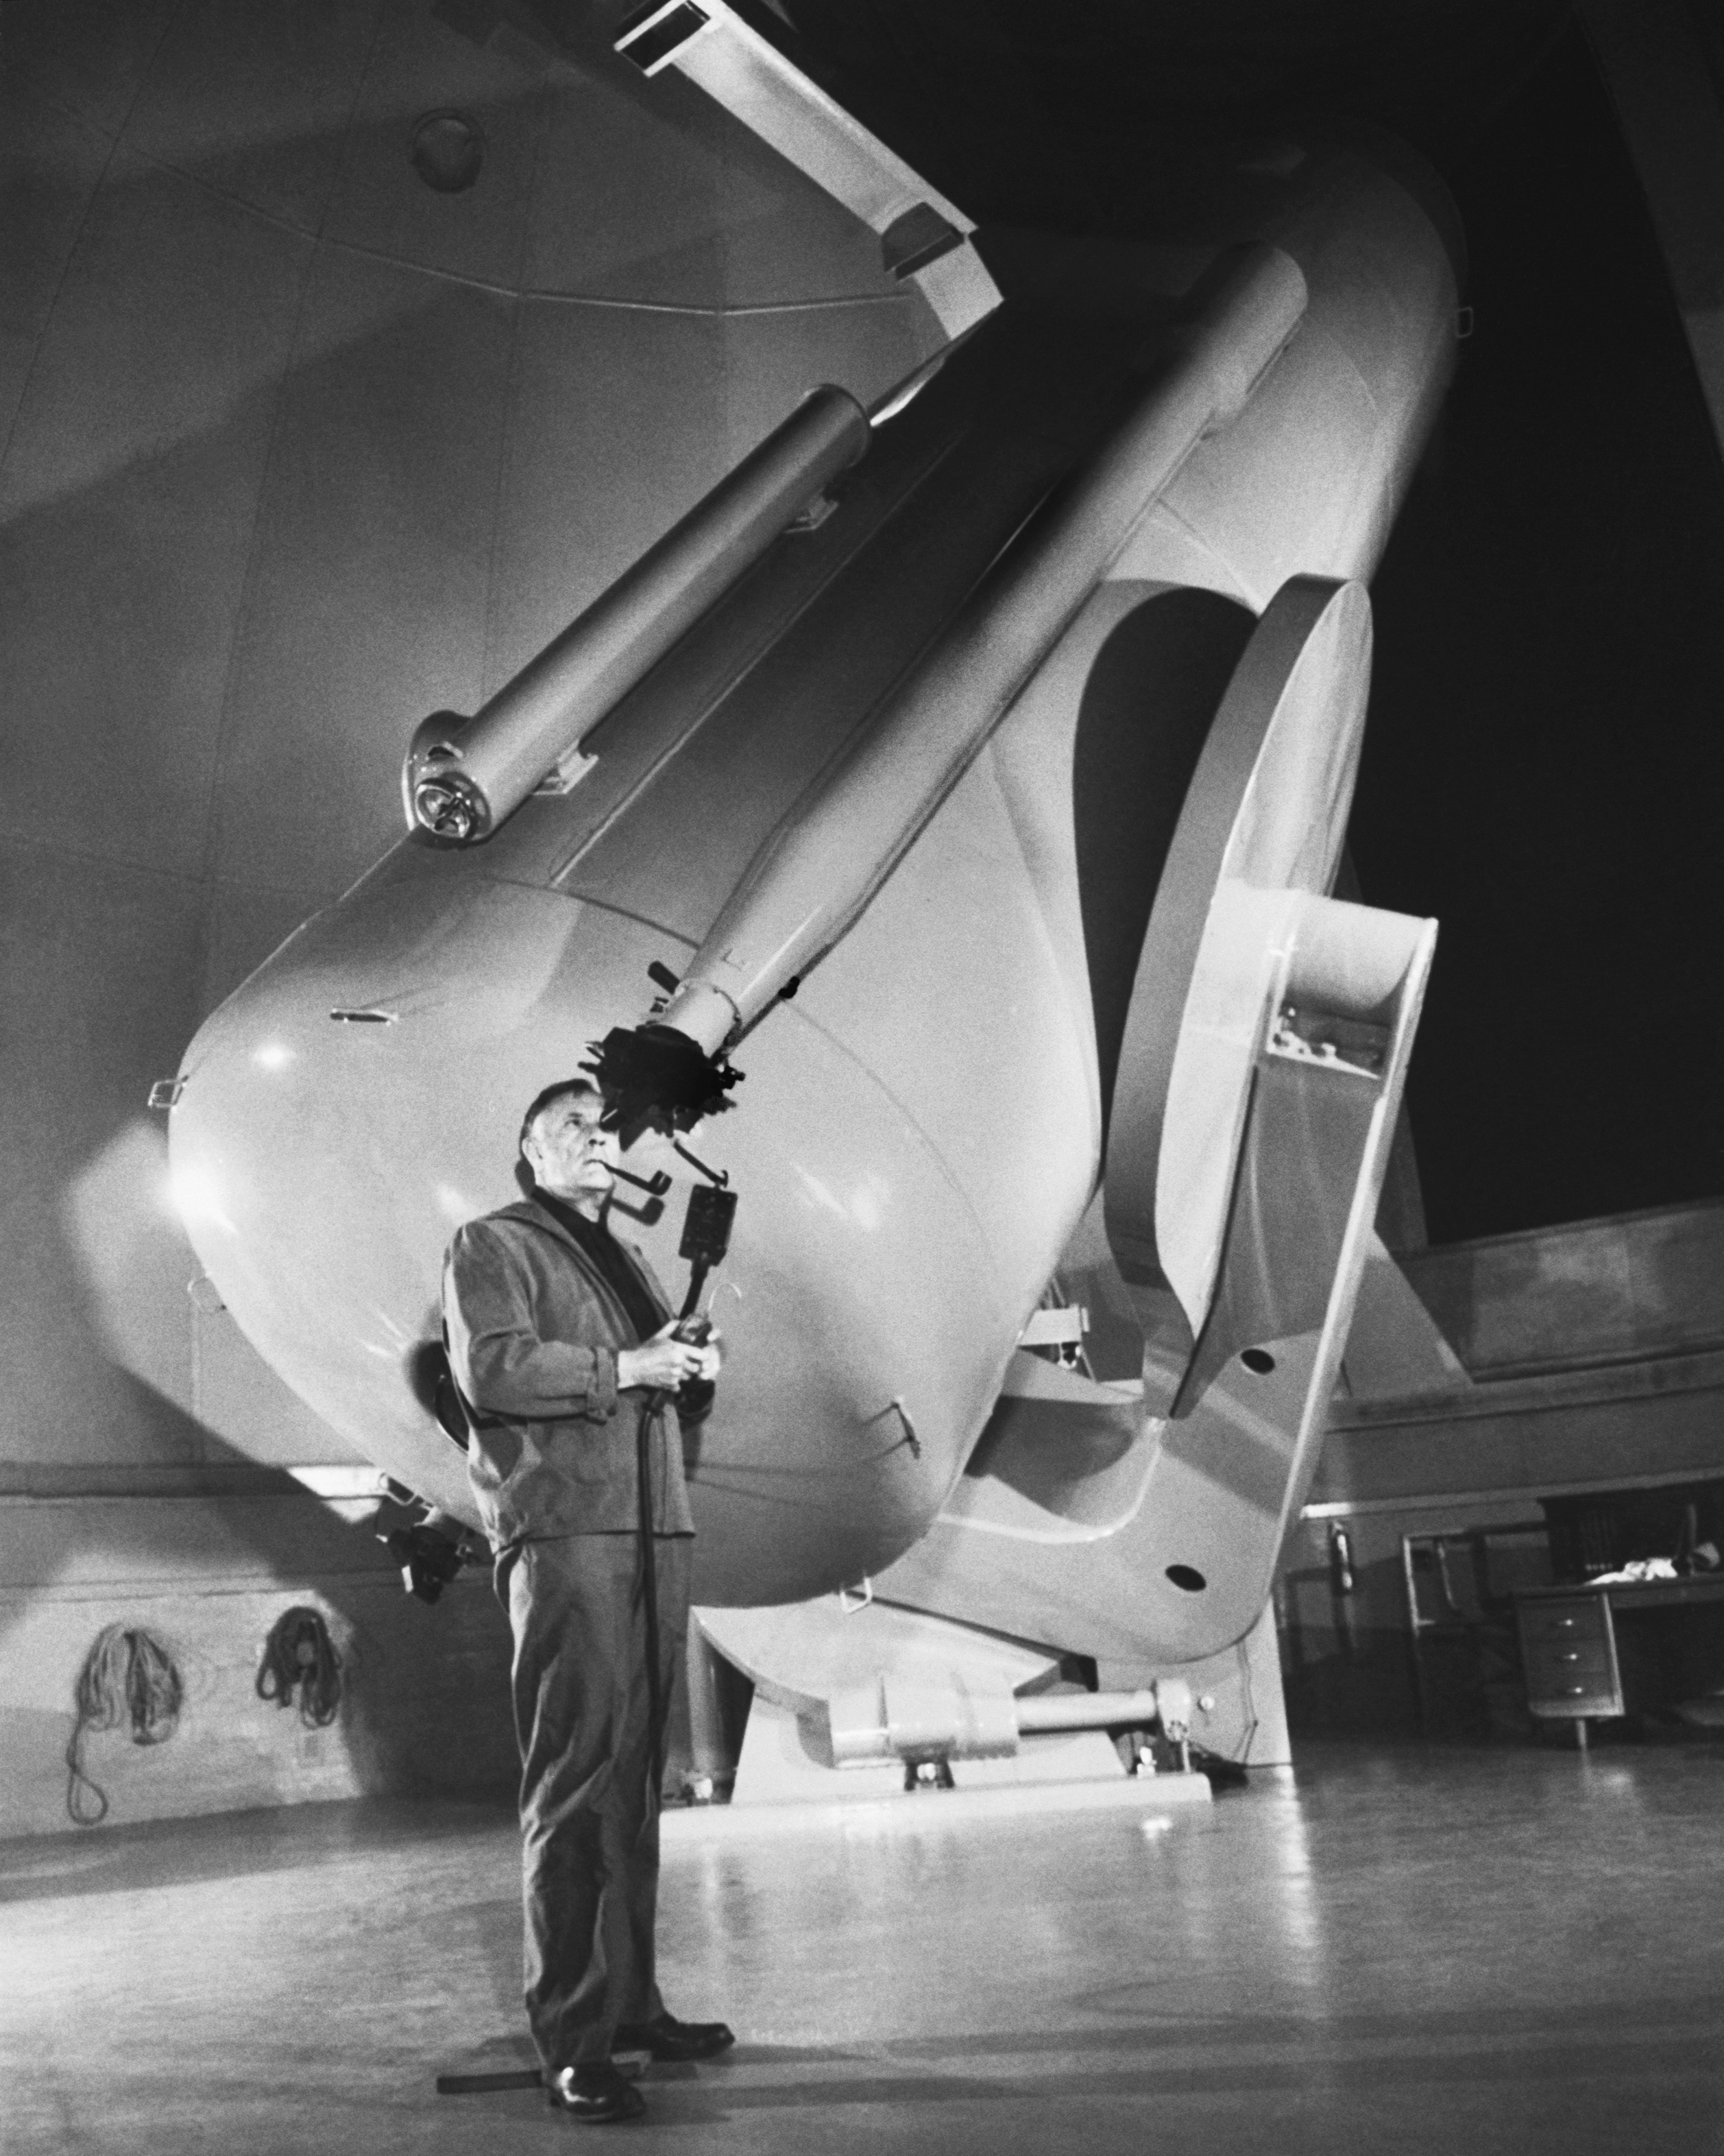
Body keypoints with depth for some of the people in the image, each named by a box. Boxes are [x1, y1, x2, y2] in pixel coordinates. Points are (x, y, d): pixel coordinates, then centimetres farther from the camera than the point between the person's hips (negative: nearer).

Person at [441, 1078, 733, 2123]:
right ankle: (574, 2036, -2)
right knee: (577, 1780, -8)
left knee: (635, 1776, 11)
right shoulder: (493, 1246, 3)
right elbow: (491, 1368, -13)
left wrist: (698, 1369, 2)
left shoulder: (627, 1258, 24)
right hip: (564, 1536, -7)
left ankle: (631, 2000, 21)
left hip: (657, 1530, 7)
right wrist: (622, 1367, -15)